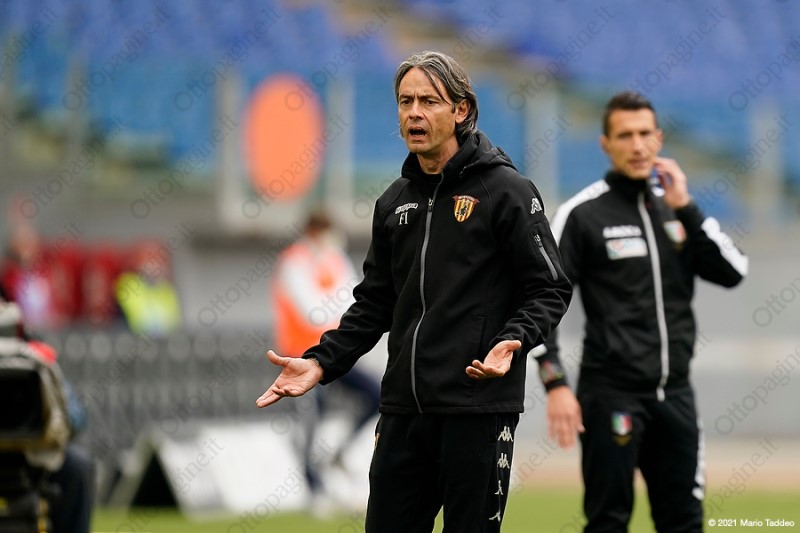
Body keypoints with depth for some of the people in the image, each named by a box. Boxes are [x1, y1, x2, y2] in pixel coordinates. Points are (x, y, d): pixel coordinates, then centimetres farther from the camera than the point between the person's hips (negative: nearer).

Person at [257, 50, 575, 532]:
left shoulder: (507, 190, -4)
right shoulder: (395, 202, 15)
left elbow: (550, 289, -6)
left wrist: (512, 342, -24)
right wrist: (322, 362, 6)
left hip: (478, 410, -6)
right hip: (403, 409, 6)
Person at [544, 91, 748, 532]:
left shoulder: (676, 205, 12)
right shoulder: (582, 213, -4)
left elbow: (732, 273, 1)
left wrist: (685, 208, -7)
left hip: (675, 393, 5)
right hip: (611, 393, -5)